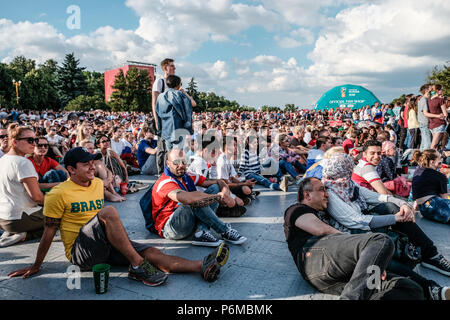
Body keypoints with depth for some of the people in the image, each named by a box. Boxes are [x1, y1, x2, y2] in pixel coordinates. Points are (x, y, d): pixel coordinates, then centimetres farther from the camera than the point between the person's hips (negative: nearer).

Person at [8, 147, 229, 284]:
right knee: (108, 212, -33)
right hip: (80, 251, -6)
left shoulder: (98, 184, 11)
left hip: (104, 246, 6)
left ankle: (203, 267, -31)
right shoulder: (58, 194, -7)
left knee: (151, 252, -18)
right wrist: (36, 266, 3)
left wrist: (118, 237, 28)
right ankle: (137, 266, -29)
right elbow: (49, 232, -2)